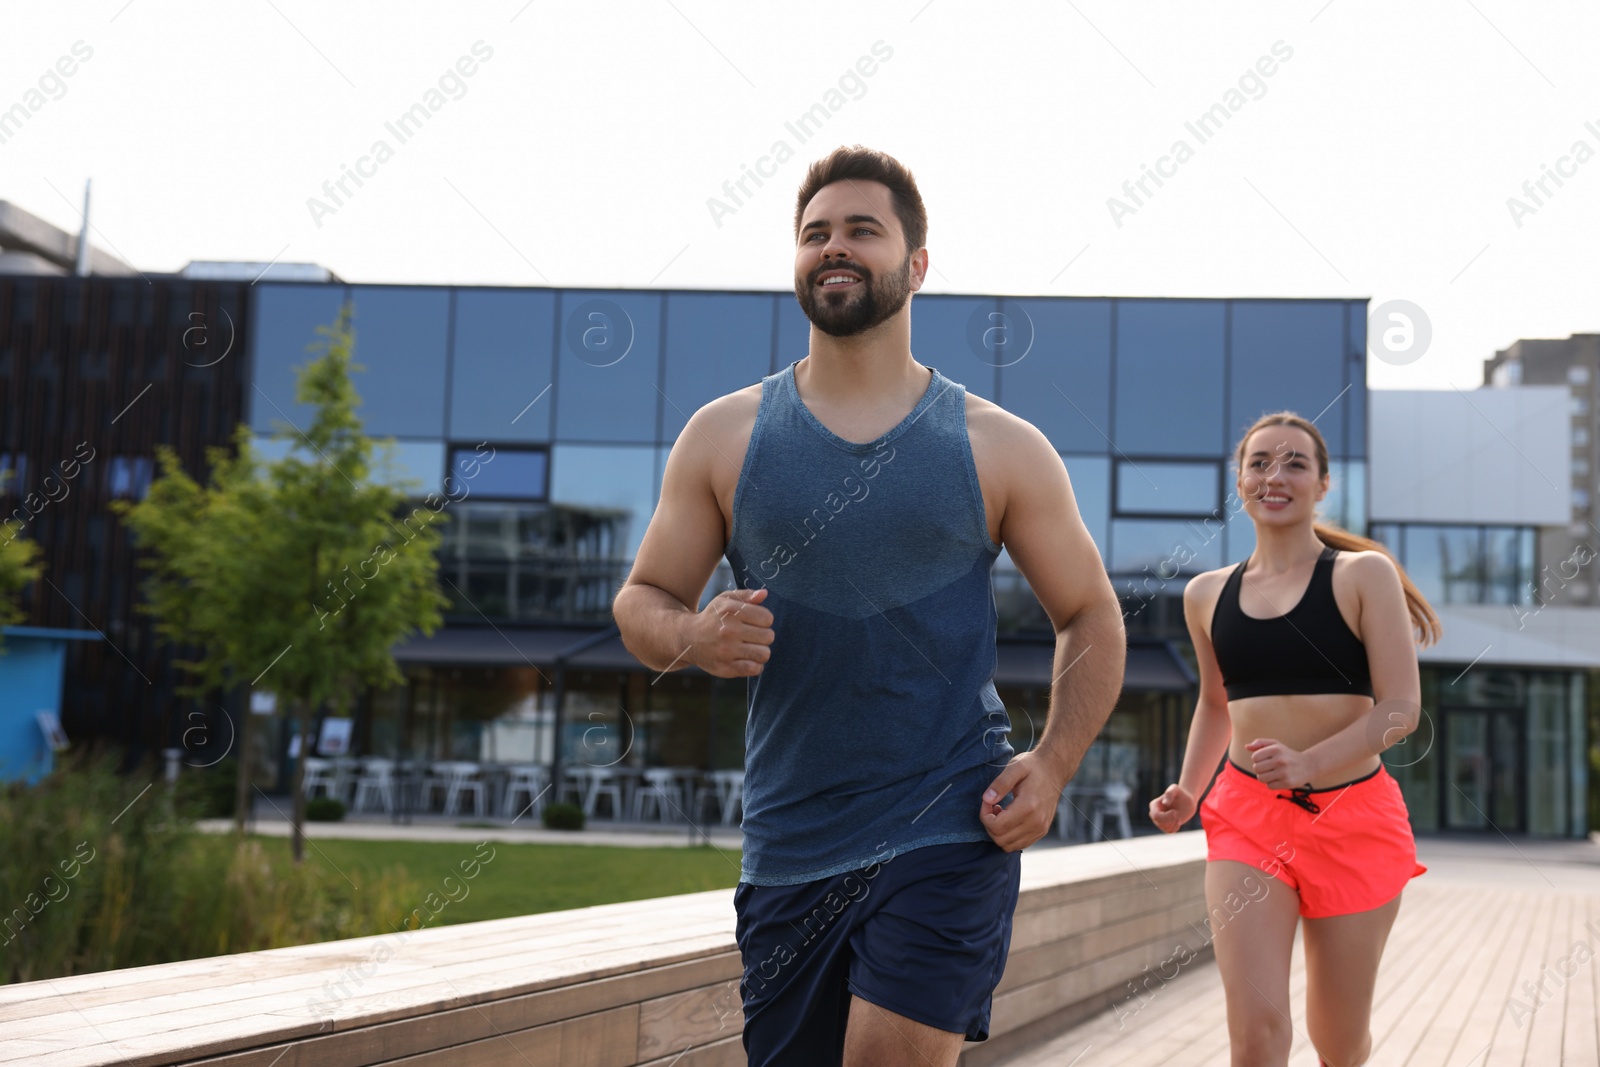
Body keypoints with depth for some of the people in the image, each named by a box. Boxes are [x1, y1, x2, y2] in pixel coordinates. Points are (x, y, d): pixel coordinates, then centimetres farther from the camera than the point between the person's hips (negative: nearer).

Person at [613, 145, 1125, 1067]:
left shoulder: (1000, 449, 1)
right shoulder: (725, 436, 4)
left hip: (950, 830, -2)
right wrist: (692, 636, -14)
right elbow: (642, 603, 9)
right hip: (788, 844, 3)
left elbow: (1092, 618, 8)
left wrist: (1053, 766, -7)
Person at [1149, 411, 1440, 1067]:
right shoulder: (1208, 594, 8)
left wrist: (1306, 763, -25)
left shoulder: (1363, 575, -3)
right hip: (1247, 817, 2)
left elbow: (1400, 708, -10)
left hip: (1352, 817, -2)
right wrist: (1187, 792, 7)